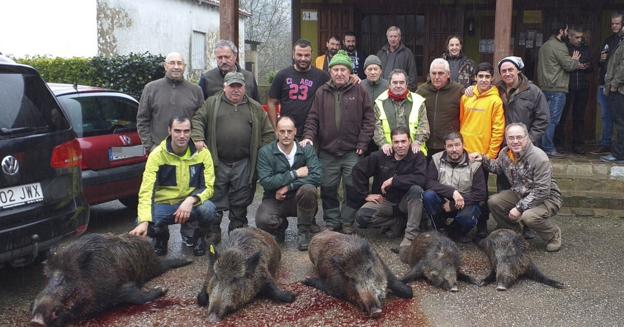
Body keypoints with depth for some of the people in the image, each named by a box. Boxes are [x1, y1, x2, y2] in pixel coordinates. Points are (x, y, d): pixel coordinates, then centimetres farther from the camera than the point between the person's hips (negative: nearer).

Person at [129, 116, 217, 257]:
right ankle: (161, 237, 10)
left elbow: (208, 187, -8)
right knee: (144, 224, -30)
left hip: (191, 204, 0)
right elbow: (146, 190, -21)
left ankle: (199, 237, 4)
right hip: (164, 204, 0)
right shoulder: (157, 154, -14)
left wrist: (191, 200, -30)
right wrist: (144, 221, -37)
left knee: (208, 209, -34)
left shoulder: (202, 153, -10)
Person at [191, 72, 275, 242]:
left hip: (243, 165, 2)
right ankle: (213, 233, 16)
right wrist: (198, 138, -13)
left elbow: (268, 132, 12)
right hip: (218, 162, -1)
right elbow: (198, 120, 2)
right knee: (215, 201, 4)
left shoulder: (255, 108, 13)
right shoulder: (212, 103, 8)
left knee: (240, 202, 9)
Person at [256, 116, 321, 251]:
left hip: (299, 199, 1)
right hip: (275, 200, 0)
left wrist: (287, 187, -22)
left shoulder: (307, 150, -5)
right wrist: (295, 174, -19)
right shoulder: (265, 152, -7)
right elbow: (266, 182, -18)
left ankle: (303, 231, -9)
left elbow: (316, 177, -19)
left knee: (308, 188, -33)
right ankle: (281, 225, 10)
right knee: (263, 221, -31)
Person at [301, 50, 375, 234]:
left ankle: (348, 223, 17)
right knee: (328, 189, 8)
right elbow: (313, 119, 7)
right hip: (327, 152, 2)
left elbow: (368, 119, 1)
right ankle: (331, 222, 22)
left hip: (352, 152, -2)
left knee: (353, 189, 3)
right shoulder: (322, 93, 7)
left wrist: (362, 143, -6)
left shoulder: (359, 91, 2)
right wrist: (309, 136, -9)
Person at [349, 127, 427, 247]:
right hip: (384, 201, 2)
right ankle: (399, 223, -1)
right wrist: (366, 194, -3)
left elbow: (421, 179, -28)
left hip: (406, 202, -2)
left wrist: (394, 180, -28)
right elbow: (358, 170, 1)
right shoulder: (381, 156, -7)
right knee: (361, 216, -24)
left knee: (416, 189, -34)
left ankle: (410, 235, -24)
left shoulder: (417, 156, -12)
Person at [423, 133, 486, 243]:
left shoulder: (474, 164, -8)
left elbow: (480, 194, -12)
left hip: (465, 204, -1)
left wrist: (453, 205, -19)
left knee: (467, 217, -34)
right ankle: (439, 228, -3)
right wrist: (452, 192, -30)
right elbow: (429, 183, -16)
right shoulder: (436, 159, -4)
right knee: (428, 195, -29)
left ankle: (456, 232, 4)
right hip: (442, 202, 2)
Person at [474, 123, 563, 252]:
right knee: (493, 202, -11)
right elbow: (497, 167, 19)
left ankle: (554, 234, -1)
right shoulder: (505, 153, -6)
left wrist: (519, 208, -27)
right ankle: (514, 231, 13)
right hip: (520, 194, 7)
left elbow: (542, 191, -27)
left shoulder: (539, 157, -26)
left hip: (547, 198, -7)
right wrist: (483, 159, 0)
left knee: (528, 216, -34)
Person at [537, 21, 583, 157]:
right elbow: (569, 65, -13)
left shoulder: (545, 45, 19)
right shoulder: (559, 46, -11)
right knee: (552, 119, -7)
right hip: (557, 89, -9)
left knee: (547, 119, 12)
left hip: (545, 88, 9)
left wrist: (574, 63, 14)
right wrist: (575, 60, 9)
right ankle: (548, 149, -5)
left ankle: (543, 146, 15)